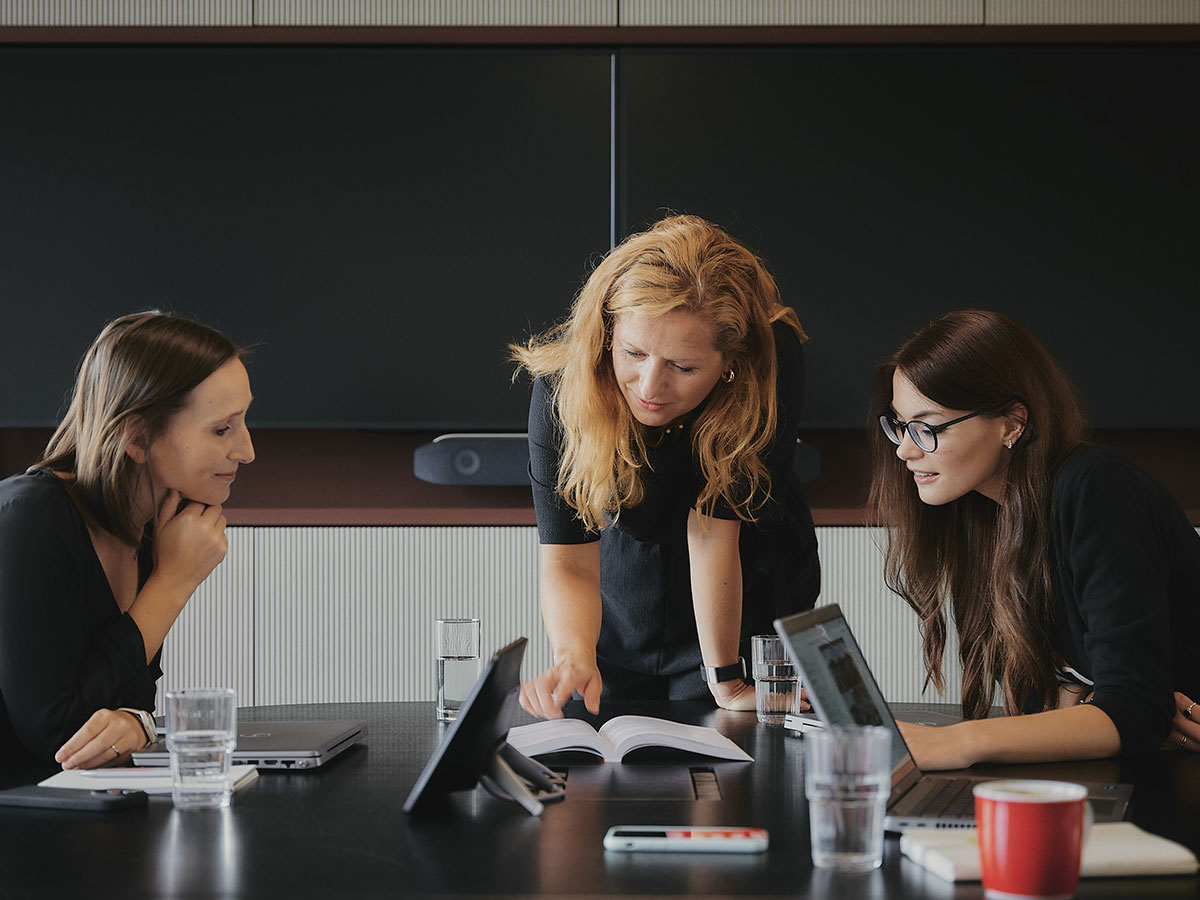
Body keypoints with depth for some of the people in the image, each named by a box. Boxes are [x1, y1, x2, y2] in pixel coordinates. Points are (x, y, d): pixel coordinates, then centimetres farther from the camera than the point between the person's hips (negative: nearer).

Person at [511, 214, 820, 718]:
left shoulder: (771, 361, -33)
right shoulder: (562, 382, -29)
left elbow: (711, 530, -28)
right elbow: (568, 562, -30)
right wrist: (573, 653, -48)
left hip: (748, 602, -1)